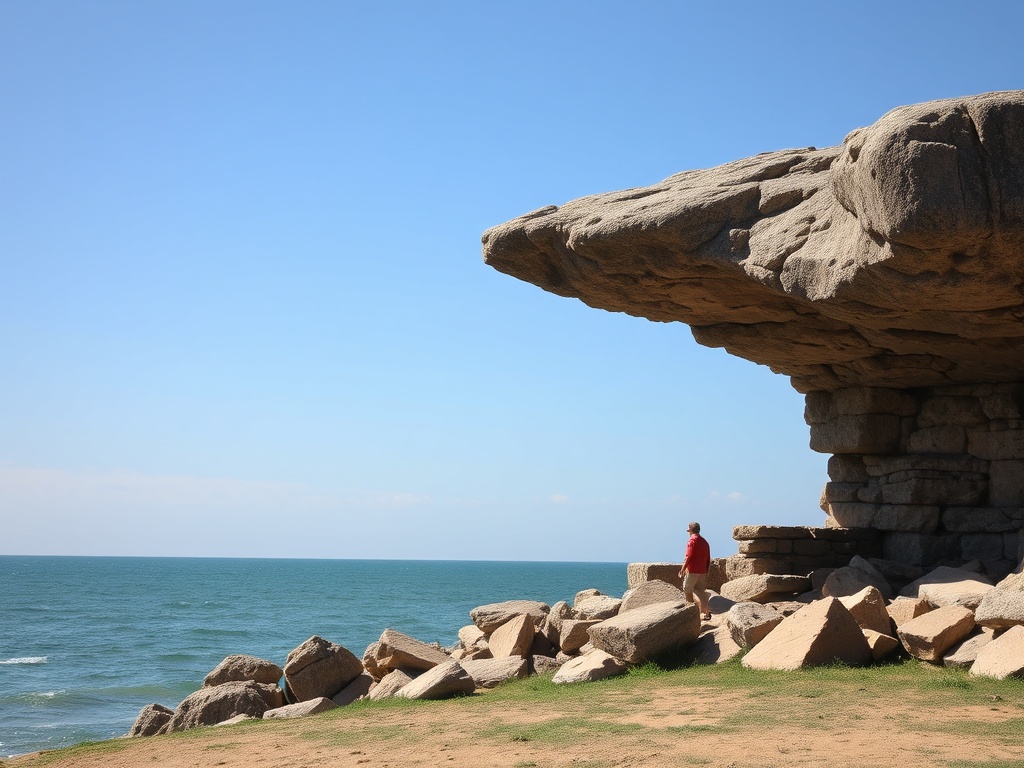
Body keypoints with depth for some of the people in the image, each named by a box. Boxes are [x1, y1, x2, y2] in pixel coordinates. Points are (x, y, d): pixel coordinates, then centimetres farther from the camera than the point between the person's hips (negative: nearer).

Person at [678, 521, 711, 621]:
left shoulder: (692, 540, -11)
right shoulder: (704, 541, 13)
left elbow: (689, 557, -18)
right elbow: (708, 559, 16)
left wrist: (682, 570, -14)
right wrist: (706, 573, 22)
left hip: (692, 571, -7)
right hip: (702, 571, 7)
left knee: (687, 590, 6)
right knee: (701, 592, 9)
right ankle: (705, 612, 2)